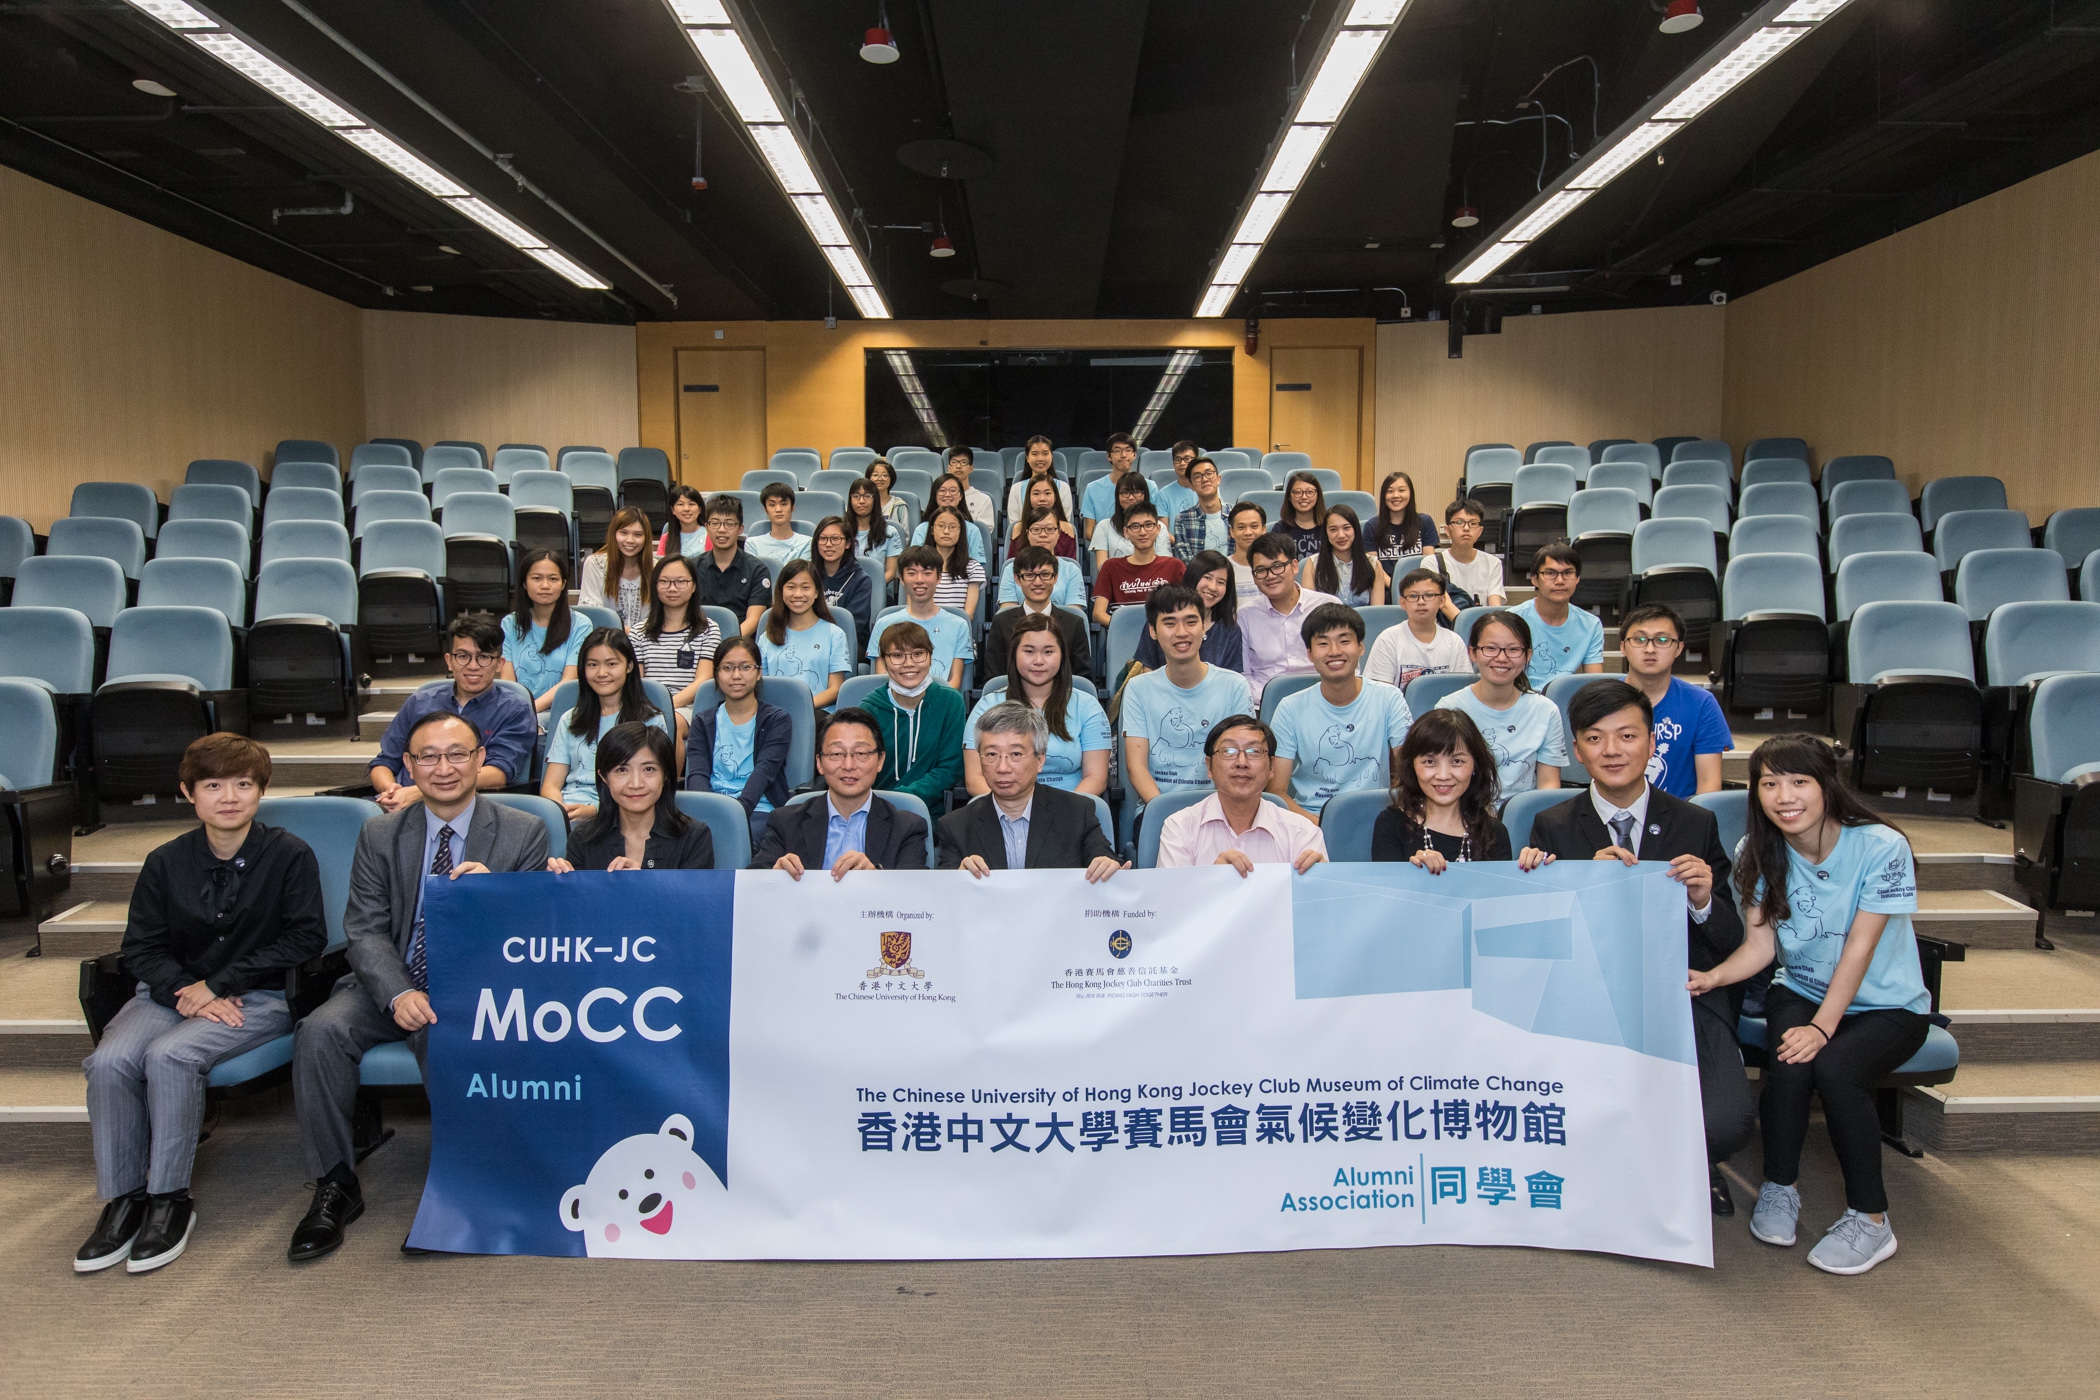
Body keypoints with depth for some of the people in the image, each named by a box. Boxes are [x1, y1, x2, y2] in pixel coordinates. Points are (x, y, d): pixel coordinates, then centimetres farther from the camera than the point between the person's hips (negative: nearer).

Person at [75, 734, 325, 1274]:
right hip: (175, 990, 4)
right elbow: (140, 947, 8)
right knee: (109, 1060, -24)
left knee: (169, 1054, -30)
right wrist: (185, 990, -12)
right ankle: (122, 1198, -10)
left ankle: (170, 1199, -16)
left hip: (259, 997, -4)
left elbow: (307, 937, -8)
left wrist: (218, 985, -12)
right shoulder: (165, 862, 7)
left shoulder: (289, 856, -4)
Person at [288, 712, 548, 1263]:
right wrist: (399, 994, -18)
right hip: (393, 984, 3)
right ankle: (334, 1185, -9)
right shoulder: (379, 835, 8)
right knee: (321, 1031, -24)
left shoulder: (523, 834, 1)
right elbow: (365, 929, 0)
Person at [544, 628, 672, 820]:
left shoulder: (651, 721, 9)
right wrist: (561, 809, -11)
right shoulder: (569, 721, 22)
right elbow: (550, 786, 13)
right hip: (566, 808, 3)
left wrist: (594, 810, -16)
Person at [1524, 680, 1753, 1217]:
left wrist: (1703, 901, -13)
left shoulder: (1696, 825, 8)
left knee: (1725, 1125, -25)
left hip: (1687, 1004, 1)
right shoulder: (1552, 828, 6)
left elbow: (1731, 944, 9)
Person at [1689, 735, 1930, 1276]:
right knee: (1788, 1062, -29)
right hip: (1800, 990, 3)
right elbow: (1758, 943, -10)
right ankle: (1780, 1188, -4)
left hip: (1886, 1005, -3)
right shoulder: (1757, 854, -5)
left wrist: (1822, 1025, -27)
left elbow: (1859, 946, -20)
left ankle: (1870, 1219, -12)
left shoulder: (1881, 848, -17)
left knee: (1834, 1067, -31)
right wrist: (1713, 977, -30)